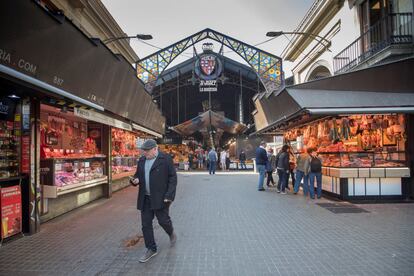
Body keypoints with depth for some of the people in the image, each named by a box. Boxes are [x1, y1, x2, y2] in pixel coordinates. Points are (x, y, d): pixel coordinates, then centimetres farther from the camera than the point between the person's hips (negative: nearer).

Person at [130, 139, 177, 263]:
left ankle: (171, 233, 34)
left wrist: (169, 196, -17)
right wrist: (135, 180, -7)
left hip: (160, 197, -5)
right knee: (146, 224, 5)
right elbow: (138, 175, 17)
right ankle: (151, 249, 19)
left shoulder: (166, 159, -9)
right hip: (145, 198, 5)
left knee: (163, 220, 1)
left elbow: (173, 178, -10)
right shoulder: (142, 160, 8)